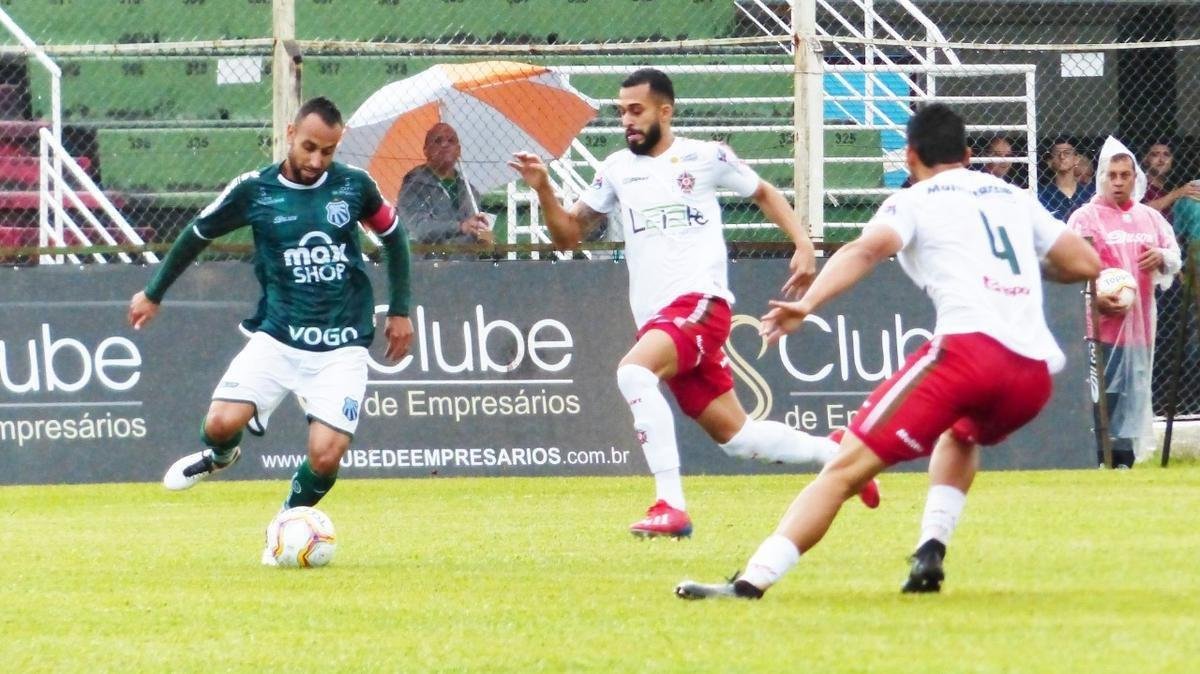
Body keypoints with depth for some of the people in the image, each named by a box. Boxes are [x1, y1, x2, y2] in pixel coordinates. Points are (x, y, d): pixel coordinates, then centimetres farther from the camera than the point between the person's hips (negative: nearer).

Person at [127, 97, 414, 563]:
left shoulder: (354, 186, -1)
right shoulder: (255, 190, -4)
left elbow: (393, 236, 16)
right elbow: (198, 234, 12)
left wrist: (400, 311, 18)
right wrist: (153, 294, 20)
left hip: (342, 347, 0)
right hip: (277, 338, 0)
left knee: (325, 456, -14)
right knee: (222, 423, -21)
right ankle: (219, 456, 19)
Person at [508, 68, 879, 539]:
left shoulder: (706, 158, 2)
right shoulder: (616, 169, 13)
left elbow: (764, 194, 16)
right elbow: (568, 235, 15)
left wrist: (803, 245, 4)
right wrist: (544, 190, -2)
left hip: (700, 304, -6)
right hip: (654, 318, 6)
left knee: (633, 371, -31)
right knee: (735, 435, 7)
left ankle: (671, 506, -32)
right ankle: (837, 454, 29)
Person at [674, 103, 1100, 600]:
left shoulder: (913, 202, 14)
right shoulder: (1015, 198, 27)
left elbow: (869, 246, -7)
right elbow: (1086, 264, 27)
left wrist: (808, 303, -19)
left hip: (971, 343, -5)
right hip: (1038, 371, 5)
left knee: (847, 468, -10)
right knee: (960, 435, 38)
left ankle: (753, 581, -24)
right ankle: (931, 552, 17)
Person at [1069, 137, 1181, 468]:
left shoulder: (1151, 217, 14)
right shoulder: (1085, 218, -3)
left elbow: (1175, 257, 15)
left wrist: (1162, 257, -10)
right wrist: (1095, 298, -26)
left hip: (1139, 324, 5)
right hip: (1100, 325, -5)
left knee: (1133, 397, 9)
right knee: (1100, 394, -9)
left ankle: (1123, 459, 16)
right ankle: (1096, 462, -5)